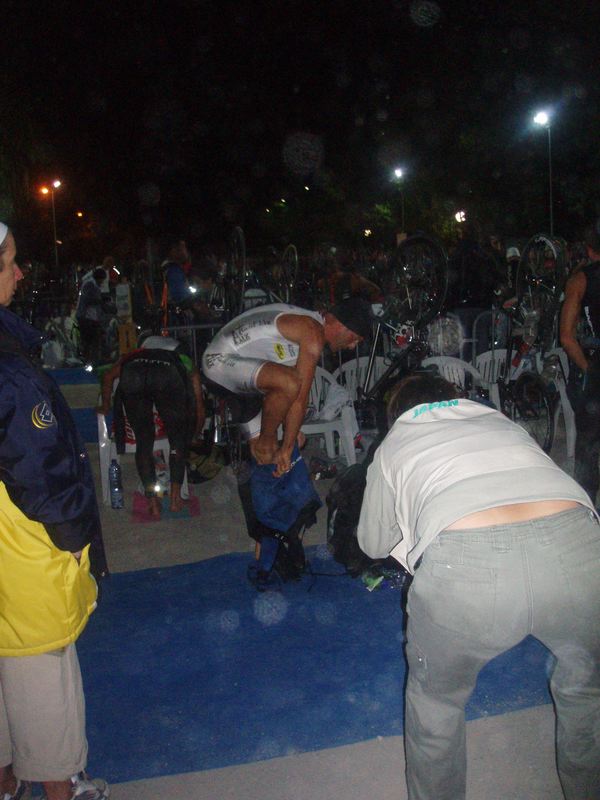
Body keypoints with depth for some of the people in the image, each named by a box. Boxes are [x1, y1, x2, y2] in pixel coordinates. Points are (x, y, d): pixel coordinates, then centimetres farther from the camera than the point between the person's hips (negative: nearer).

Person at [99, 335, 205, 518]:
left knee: (143, 442, 15)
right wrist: (196, 435, 55)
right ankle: (175, 495, 15)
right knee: (178, 440, 19)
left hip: (131, 376, 2)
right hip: (167, 377, -2)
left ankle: (153, 502, 14)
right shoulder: (185, 361, 39)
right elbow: (199, 405, 39)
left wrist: (105, 406, 40)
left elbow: (108, 375, 28)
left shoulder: (135, 356, 44)